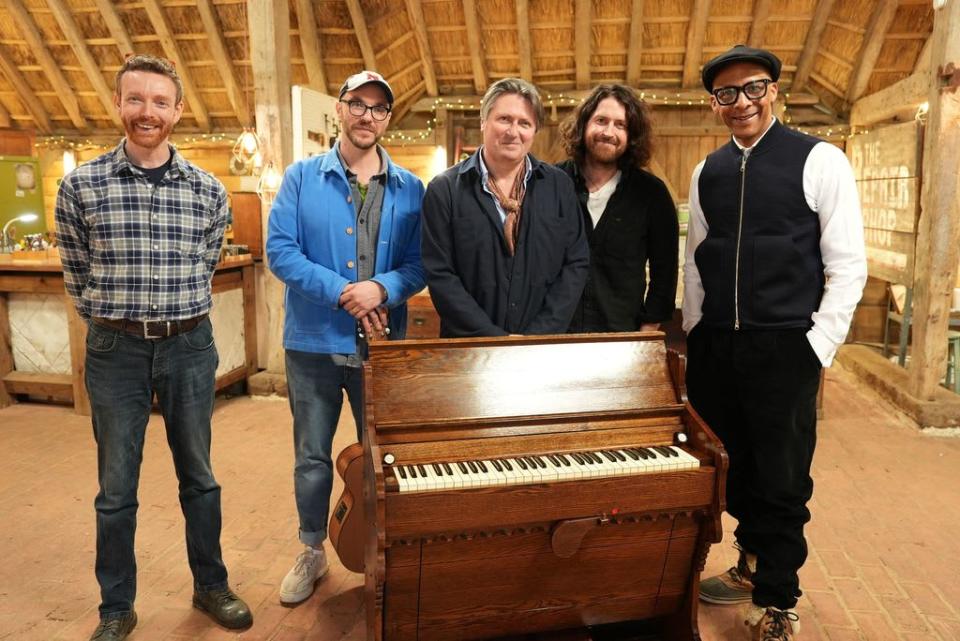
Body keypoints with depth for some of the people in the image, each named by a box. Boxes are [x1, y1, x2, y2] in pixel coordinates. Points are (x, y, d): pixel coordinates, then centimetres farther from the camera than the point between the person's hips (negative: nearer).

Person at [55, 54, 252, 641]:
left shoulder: (209, 191, -1)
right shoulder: (82, 186, -4)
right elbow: (79, 276, 6)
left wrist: (176, 318, 12)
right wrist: (118, 321, 10)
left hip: (189, 346, 1)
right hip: (116, 350, -1)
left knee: (199, 477, 13)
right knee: (116, 488, 10)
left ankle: (211, 586, 31)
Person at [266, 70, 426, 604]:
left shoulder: (410, 189, 2)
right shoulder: (303, 177, 0)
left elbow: (419, 265, -2)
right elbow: (280, 250, -8)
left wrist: (382, 289, -21)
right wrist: (342, 292, -18)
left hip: (382, 345, 1)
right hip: (315, 342, 0)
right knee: (312, 457, 14)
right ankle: (313, 553, 35)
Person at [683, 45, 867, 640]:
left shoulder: (820, 161, -4)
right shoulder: (707, 172, 10)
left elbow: (848, 266, -6)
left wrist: (818, 347, -10)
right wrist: (695, 334, 11)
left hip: (785, 347, -4)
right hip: (715, 347, 5)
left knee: (783, 481, 5)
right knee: (729, 465, 17)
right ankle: (753, 564, 41)